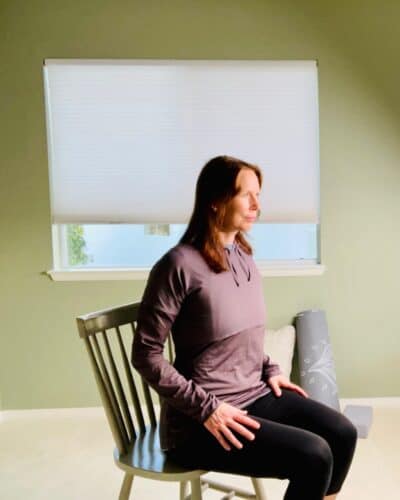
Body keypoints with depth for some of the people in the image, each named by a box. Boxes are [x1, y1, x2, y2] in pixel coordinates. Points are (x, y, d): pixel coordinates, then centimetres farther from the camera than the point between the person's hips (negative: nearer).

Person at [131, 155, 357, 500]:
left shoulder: (243, 257, 5)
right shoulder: (179, 265, -20)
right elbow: (146, 355, -17)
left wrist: (269, 371, 4)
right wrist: (205, 408, -19)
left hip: (254, 394, 7)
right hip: (199, 420, -7)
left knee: (342, 434, -3)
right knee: (313, 457, -17)